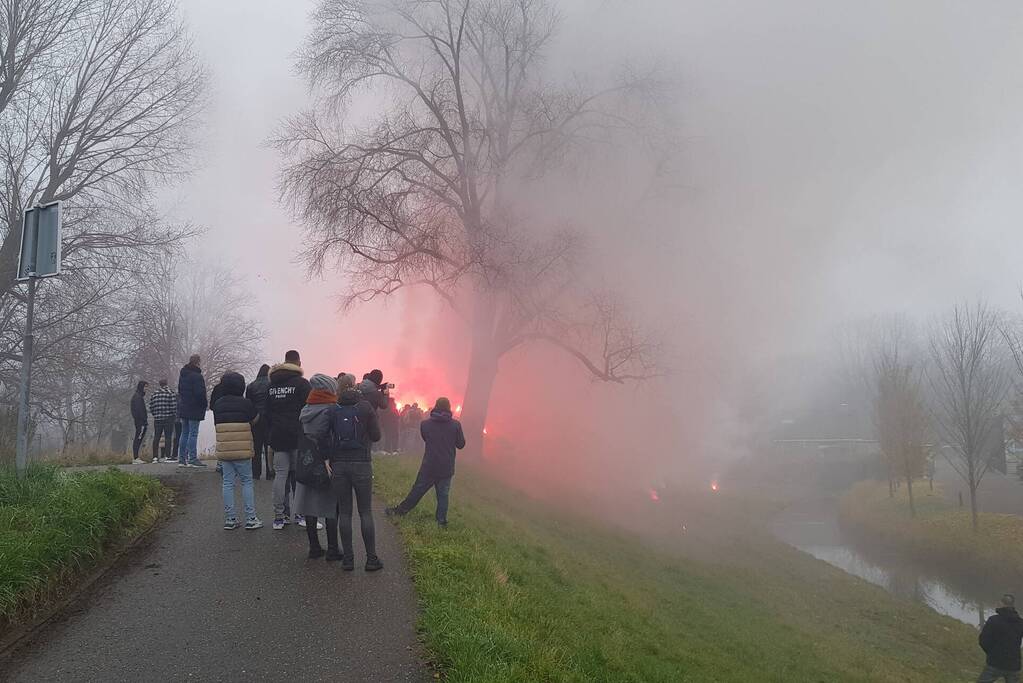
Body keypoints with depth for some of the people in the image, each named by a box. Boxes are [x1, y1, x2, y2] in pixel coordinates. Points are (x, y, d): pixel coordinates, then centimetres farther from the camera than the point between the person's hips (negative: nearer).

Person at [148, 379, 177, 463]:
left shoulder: (154, 394, 9)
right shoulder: (171, 393, -5)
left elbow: (151, 407, 8)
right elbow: (174, 406, -11)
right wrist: (175, 416, 1)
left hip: (157, 419, 4)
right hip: (168, 418, -4)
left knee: (156, 438, 9)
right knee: (168, 437, -3)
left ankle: (155, 457, 8)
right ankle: (167, 457, -7)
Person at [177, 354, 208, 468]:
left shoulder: (182, 375, 14)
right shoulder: (197, 376, -16)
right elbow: (200, 393, -20)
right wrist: (206, 404, -6)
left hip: (183, 408, 9)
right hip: (194, 409, -9)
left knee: (184, 433, 12)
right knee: (193, 434, -7)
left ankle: (182, 459, 13)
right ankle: (192, 459, -8)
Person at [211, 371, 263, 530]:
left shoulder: (217, 404, 5)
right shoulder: (245, 403, -8)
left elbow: (216, 423, 13)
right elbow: (255, 419, 5)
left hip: (223, 450, 3)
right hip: (243, 450, -3)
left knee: (227, 483, 8)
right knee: (247, 481, 5)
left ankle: (230, 519, 9)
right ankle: (250, 518, 3)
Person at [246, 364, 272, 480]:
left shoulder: (251, 386, 5)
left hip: (255, 421, 2)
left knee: (256, 446, 8)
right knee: (269, 447, 3)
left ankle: (255, 473, 7)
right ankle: (270, 473, 2)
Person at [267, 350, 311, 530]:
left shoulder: (272, 385, 12)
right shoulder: (302, 383, -6)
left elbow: (267, 412, 16)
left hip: (278, 436, 5)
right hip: (298, 435, -5)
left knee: (280, 474, 5)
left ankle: (280, 515, 4)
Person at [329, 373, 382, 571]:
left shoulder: (334, 410, 3)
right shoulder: (365, 407, -3)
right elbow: (376, 436, 1)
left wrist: (328, 461, 7)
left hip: (338, 465, 2)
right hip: (361, 464, -2)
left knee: (344, 512, 7)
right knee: (365, 512, 4)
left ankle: (348, 559, 8)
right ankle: (371, 559, 5)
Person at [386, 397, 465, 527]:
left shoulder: (425, 424, -6)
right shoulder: (456, 424, -10)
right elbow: (461, 444, 0)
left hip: (429, 466, 0)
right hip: (447, 468, 0)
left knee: (417, 490, 12)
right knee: (443, 494, 9)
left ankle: (400, 510, 22)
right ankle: (441, 520, 10)